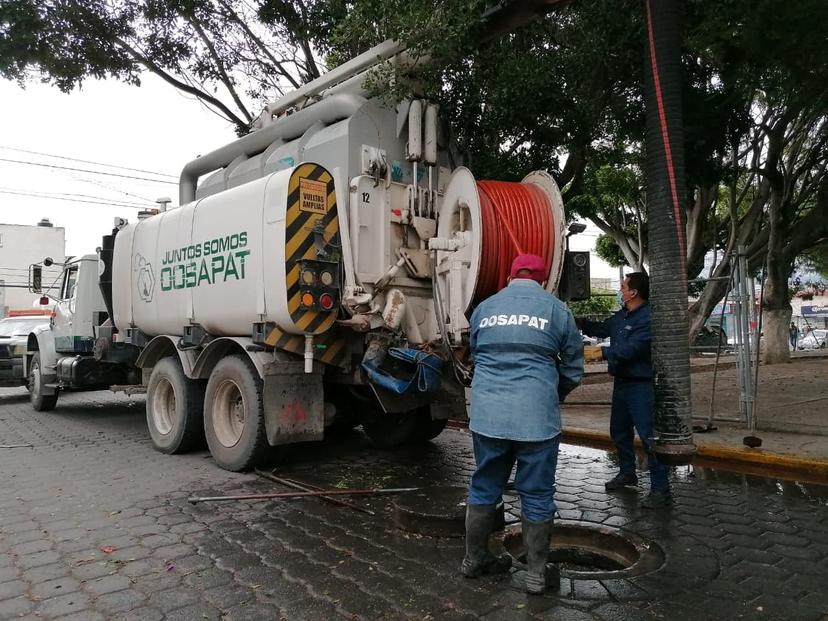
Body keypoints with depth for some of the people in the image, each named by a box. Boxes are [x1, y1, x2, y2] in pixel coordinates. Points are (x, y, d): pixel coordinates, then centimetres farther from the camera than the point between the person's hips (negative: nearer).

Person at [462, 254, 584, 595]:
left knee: (483, 490, 17)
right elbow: (573, 369, 11)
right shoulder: (557, 310, 5)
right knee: (537, 496, 11)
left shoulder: (484, 308, 12)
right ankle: (535, 573, 21)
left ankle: (474, 559, 31)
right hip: (537, 418, -2)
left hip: (486, 415, 3)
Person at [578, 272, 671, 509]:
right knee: (619, 431, 20)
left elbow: (631, 349, -26)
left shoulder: (648, 318, -20)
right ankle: (627, 473, 38)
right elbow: (601, 329, 24)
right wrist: (577, 322, 13)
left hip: (641, 385, -10)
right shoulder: (621, 316, 10)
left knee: (649, 436, -9)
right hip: (621, 382, 10)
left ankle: (661, 489, -1)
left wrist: (601, 352, -21)